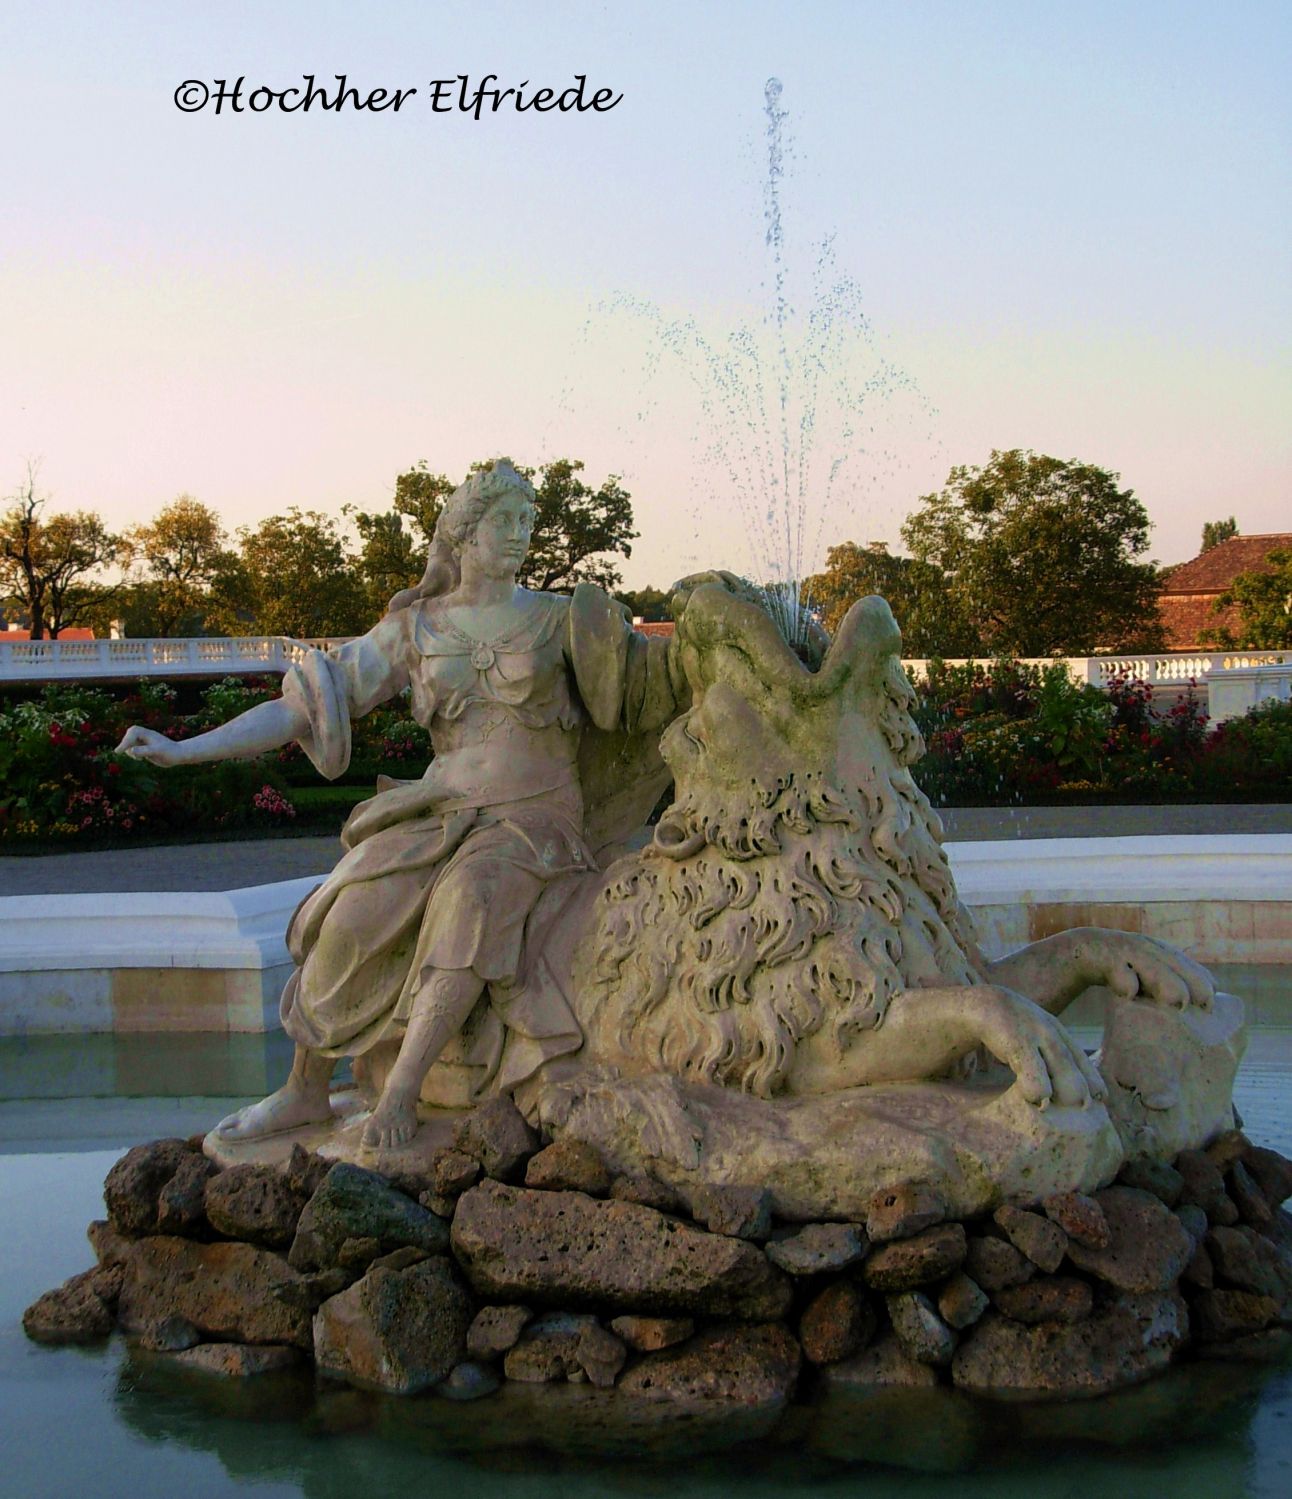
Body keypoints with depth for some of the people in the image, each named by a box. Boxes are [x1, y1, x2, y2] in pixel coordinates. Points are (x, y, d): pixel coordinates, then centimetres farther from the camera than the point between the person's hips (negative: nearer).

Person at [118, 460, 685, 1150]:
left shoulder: (558, 618, 4)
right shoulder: (412, 630, 7)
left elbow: (660, 673, 7)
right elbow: (299, 708, 4)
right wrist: (182, 749, -4)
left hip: (536, 818, -2)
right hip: (444, 811, 2)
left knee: (472, 900, -36)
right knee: (356, 913, -25)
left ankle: (399, 1094, -31)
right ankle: (305, 1091, -8)